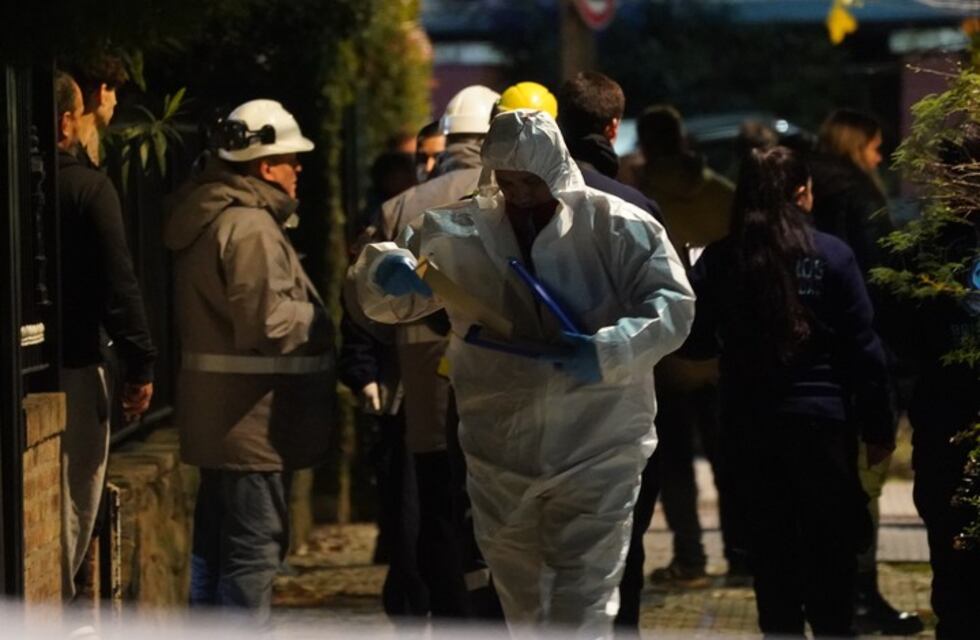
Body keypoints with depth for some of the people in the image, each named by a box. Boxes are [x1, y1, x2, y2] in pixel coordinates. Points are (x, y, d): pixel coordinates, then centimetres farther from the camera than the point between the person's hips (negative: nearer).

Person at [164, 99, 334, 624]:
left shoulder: (212, 215, 15)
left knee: (215, 542, 17)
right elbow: (268, 320, -26)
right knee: (254, 547, -7)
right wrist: (317, 319, -8)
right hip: (252, 417, -11)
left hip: (216, 417, 11)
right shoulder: (249, 228, -18)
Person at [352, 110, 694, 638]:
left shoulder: (619, 227, -8)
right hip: (500, 453, 4)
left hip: (597, 450, -4)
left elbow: (672, 304, -11)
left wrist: (611, 350, -29)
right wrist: (386, 271, -18)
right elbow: (383, 303, 7)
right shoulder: (460, 231, 2)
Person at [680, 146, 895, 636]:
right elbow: (863, 350, -8)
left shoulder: (719, 260, -3)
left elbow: (694, 342, -1)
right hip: (822, 420, -2)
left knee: (771, 543, 11)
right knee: (830, 547, 7)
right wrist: (878, 428, -1)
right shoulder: (831, 256, -8)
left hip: (752, 424, 2)